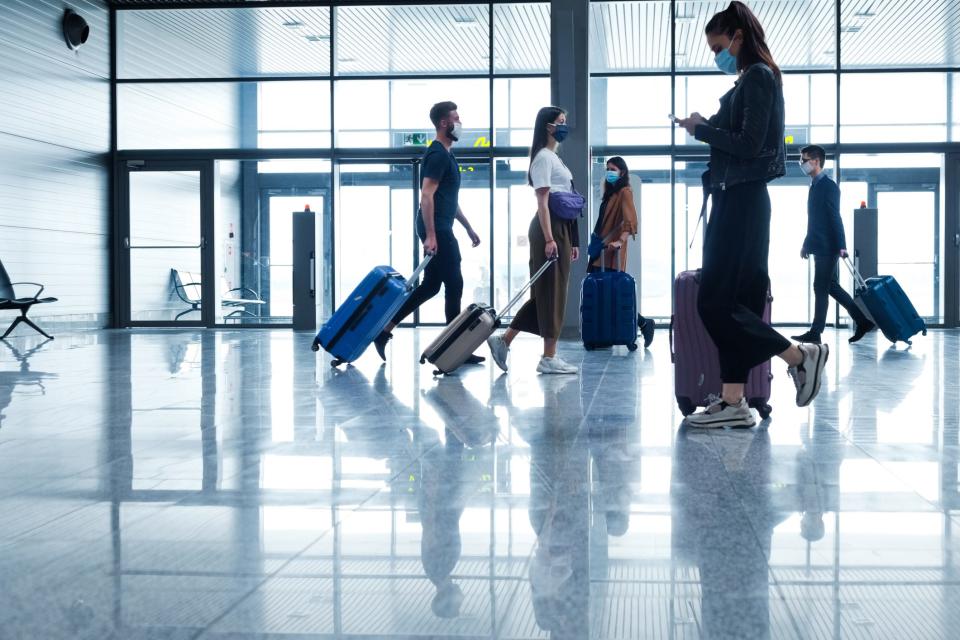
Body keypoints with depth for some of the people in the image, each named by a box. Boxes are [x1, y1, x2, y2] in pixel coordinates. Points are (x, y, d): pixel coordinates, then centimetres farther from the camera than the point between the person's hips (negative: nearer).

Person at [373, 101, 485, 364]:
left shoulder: (445, 154, 19)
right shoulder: (437, 155, -13)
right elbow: (426, 196, -21)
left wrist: (468, 228, 25)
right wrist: (430, 236, -26)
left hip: (441, 229, 10)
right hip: (437, 230, -10)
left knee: (431, 286, 11)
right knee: (454, 284, -5)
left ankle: (384, 330, 14)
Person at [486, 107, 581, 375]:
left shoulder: (554, 158, 21)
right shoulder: (543, 157, -9)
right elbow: (542, 202, -17)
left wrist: (572, 241, 21)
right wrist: (548, 239, -24)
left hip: (561, 228, 10)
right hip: (549, 228, -10)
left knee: (547, 292, 10)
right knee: (551, 291, -4)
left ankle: (504, 340, 12)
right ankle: (549, 358, 2)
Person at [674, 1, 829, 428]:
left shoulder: (758, 76, -9)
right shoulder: (749, 80, 19)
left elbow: (750, 145, -18)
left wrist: (702, 129, -8)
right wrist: (704, 128, 6)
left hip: (743, 201, -10)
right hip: (735, 200, 10)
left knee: (714, 304, -10)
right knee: (730, 302, 6)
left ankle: (801, 355, 1)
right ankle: (733, 403, 7)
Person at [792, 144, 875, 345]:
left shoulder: (828, 186, -12)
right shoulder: (816, 186, 16)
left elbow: (835, 217, -17)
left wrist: (841, 246, -22)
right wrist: (806, 244, 22)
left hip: (827, 247, -9)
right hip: (819, 247, 9)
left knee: (821, 288, -5)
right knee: (832, 287, 11)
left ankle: (815, 333, 0)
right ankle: (863, 322, 16)